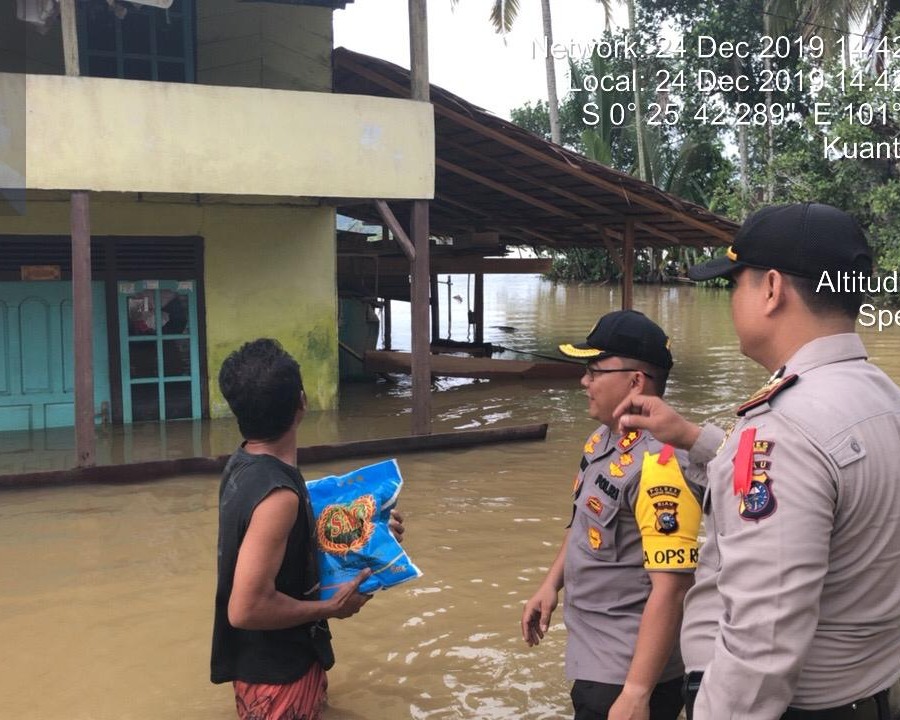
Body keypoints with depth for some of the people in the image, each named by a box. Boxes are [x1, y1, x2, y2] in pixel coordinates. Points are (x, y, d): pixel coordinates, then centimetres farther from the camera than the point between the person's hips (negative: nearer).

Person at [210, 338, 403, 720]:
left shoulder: (243, 465, -1)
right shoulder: (276, 494, -29)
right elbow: (246, 608, -29)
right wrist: (331, 608, -17)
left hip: (266, 660, 9)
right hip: (278, 671, -9)